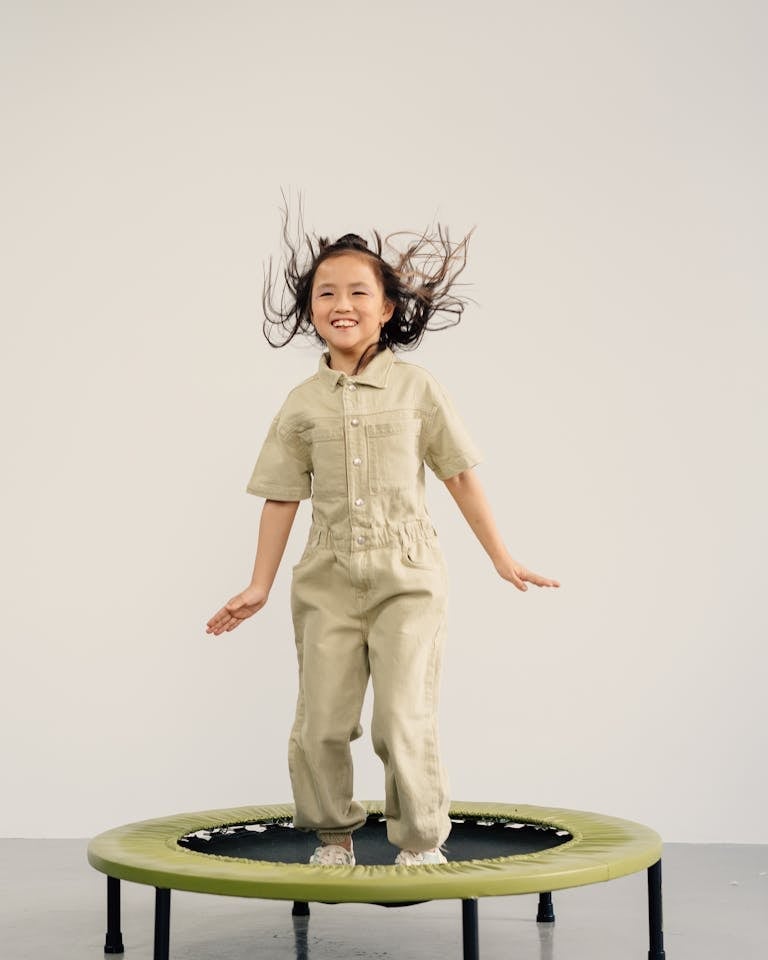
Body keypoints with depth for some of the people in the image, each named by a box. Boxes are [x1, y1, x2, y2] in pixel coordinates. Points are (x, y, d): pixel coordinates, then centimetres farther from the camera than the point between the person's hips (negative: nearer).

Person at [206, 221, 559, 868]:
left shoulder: (416, 387, 2)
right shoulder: (303, 404, 6)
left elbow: (461, 475, 6)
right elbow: (283, 497, 9)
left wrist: (503, 560, 8)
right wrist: (260, 586, 8)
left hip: (407, 577, -2)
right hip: (327, 583, 2)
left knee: (404, 718, -7)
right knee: (321, 722, 4)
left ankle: (422, 843, 11)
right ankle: (333, 837, 25)